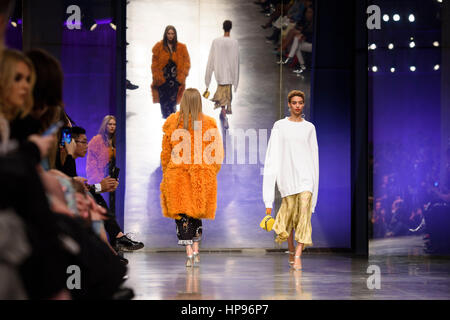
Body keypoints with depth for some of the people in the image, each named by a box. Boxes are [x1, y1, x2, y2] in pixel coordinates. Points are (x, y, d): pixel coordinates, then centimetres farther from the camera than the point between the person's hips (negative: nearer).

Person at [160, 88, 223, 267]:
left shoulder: (172, 122, -1)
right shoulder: (209, 124, -1)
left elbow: (165, 152, 6)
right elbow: (217, 152, 1)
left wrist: (166, 174, 16)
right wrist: (211, 174, 11)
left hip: (177, 175, -1)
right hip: (202, 175, 1)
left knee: (182, 215, 1)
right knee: (197, 213, 18)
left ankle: (189, 253, -10)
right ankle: (196, 251, 13)